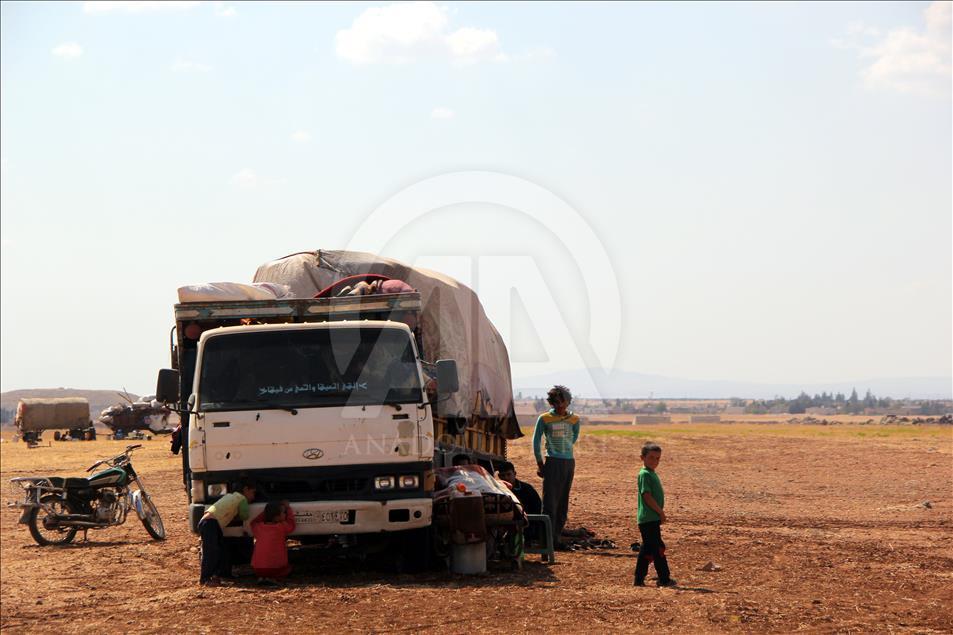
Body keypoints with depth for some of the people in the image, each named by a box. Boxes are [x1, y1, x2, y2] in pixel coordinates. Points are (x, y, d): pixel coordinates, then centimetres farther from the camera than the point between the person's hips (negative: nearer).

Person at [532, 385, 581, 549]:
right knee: (550, 501, -8)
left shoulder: (574, 420, 7)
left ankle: (557, 536, 13)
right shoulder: (544, 419, -2)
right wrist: (539, 463, 0)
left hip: (569, 463, 4)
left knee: (563, 502, 7)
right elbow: (536, 441, 2)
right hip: (552, 462, -4)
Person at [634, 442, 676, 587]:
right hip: (649, 519, -10)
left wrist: (660, 513, 14)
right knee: (658, 548, -6)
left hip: (653, 519, 10)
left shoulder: (652, 474, 17)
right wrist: (661, 512, -15)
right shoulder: (645, 474, -13)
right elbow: (647, 496, -19)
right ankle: (664, 579, -1)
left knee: (648, 549, 11)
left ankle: (639, 579, 15)